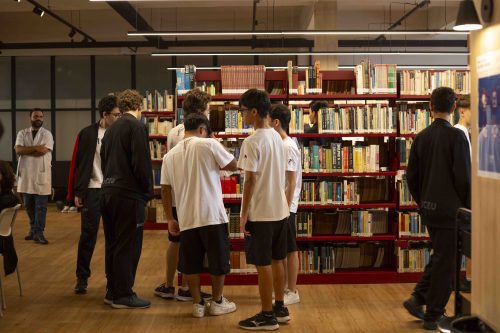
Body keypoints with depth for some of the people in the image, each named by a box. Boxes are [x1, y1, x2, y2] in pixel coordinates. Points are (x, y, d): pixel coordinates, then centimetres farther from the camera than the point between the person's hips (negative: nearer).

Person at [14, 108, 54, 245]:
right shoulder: (22, 133, 7)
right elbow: (18, 150, -8)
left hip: (41, 174, -3)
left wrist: (26, 150, -7)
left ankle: (38, 233, 0)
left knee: (41, 206, -3)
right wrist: (35, 148, -14)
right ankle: (33, 229, 28)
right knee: (28, 205, 12)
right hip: (25, 174, 3)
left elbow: (43, 151, -16)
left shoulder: (47, 134, -1)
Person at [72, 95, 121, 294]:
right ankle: (82, 278, 13)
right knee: (88, 235, 2)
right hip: (93, 190, -1)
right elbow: (77, 163, 1)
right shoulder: (87, 134, -1)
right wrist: (77, 192, -2)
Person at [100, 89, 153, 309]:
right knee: (128, 246, -1)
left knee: (113, 244, 15)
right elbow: (142, 162, -16)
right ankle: (123, 295, 4)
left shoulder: (111, 129, 16)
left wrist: (109, 183, 17)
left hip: (107, 191, 8)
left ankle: (113, 291, 23)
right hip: (128, 194, -8)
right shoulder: (136, 126, -10)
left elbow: (104, 161, 17)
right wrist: (148, 191, -6)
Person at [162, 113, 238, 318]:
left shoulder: (170, 155, 7)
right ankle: (217, 302, 21)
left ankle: (197, 304, 19)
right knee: (218, 260, 11)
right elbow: (233, 166, 2)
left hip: (186, 218, 4)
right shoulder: (208, 145, -6)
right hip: (212, 215, -4)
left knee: (191, 263, 13)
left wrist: (170, 219, 15)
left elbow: (165, 190, 8)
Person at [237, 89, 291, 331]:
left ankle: (267, 316, 7)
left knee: (263, 264, 0)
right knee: (276, 261, 16)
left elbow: (250, 180, -18)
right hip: (279, 209, 8)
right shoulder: (277, 137, 9)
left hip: (260, 212, -8)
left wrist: (244, 213, -13)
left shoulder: (252, 142, -17)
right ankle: (280, 308, 25)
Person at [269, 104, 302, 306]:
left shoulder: (288, 147, -16)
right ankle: (285, 287, 24)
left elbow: (291, 182, -18)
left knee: (290, 249, -1)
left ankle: (293, 292, 6)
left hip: (285, 207, -9)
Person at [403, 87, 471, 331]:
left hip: (429, 208, 6)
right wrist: (468, 207, -3)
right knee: (446, 261, 4)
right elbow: (463, 176, -15)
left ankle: (418, 298, 15)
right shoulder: (456, 136, -13)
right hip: (451, 208, -6)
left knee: (439, 255, 22)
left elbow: (411, 176, 7)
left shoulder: (421, 137, 3)